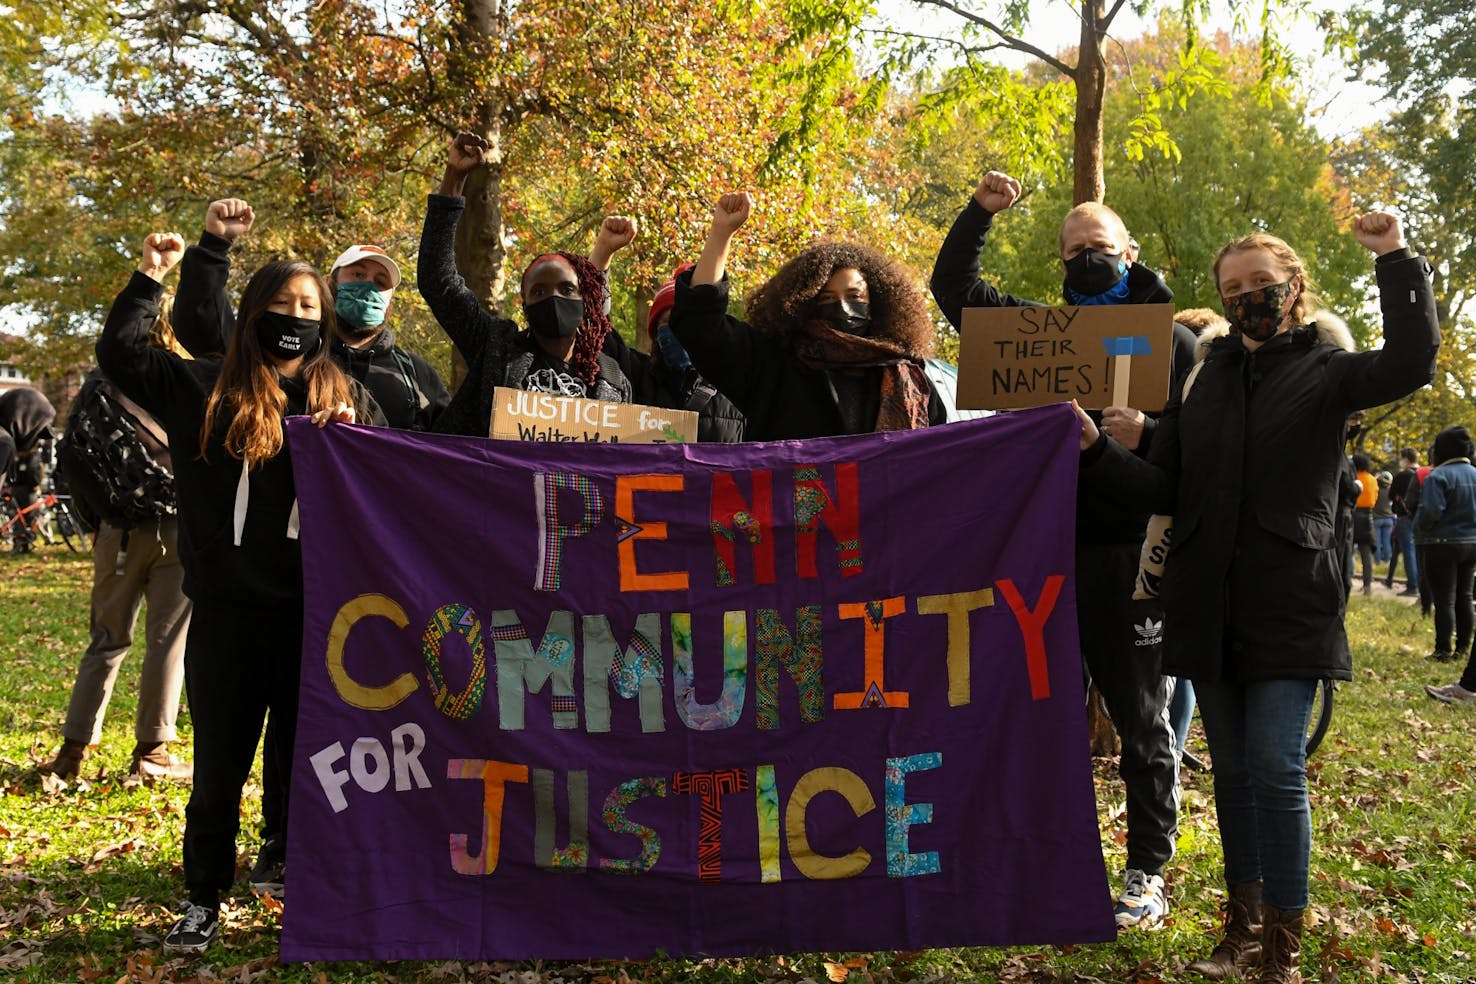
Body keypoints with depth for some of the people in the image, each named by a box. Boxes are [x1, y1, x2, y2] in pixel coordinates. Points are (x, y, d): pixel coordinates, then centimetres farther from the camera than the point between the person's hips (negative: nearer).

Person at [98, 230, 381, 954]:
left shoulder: (350, 399, 6)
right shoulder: (204, 388, 6)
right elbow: (119, 354, 9)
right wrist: (151, 276, 5)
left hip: (318, 614, 0)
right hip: (227, 613, 0)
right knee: (219, 766, 10)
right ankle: (204, 898, 25)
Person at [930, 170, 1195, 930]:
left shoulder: (1171, 340, 1)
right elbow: (952, 289, 16)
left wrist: (1147, 434, -26)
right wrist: (979, 211, 6)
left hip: (1130, 559, -4)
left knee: (1141, 718, 5)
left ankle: (1147, 871, 18)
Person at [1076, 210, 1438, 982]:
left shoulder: (1325, 370, 2)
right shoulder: (1202, 378, 11)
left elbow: (1411, 362, -19)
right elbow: (1164, 489, 7)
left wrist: (1395, 260, -19)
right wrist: (1096, 450, -7)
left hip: (1288, 607, -4)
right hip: (1209, 605, 4)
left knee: (1277, 769, -8)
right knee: (1232, 769, 12)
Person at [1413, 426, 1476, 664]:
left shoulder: (1438, 476, -16)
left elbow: (1431, 512, -22)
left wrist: (1419, 530, -5)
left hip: (1443, 545, -7)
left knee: (1444, 600, -3)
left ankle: (1443, 650, -2)